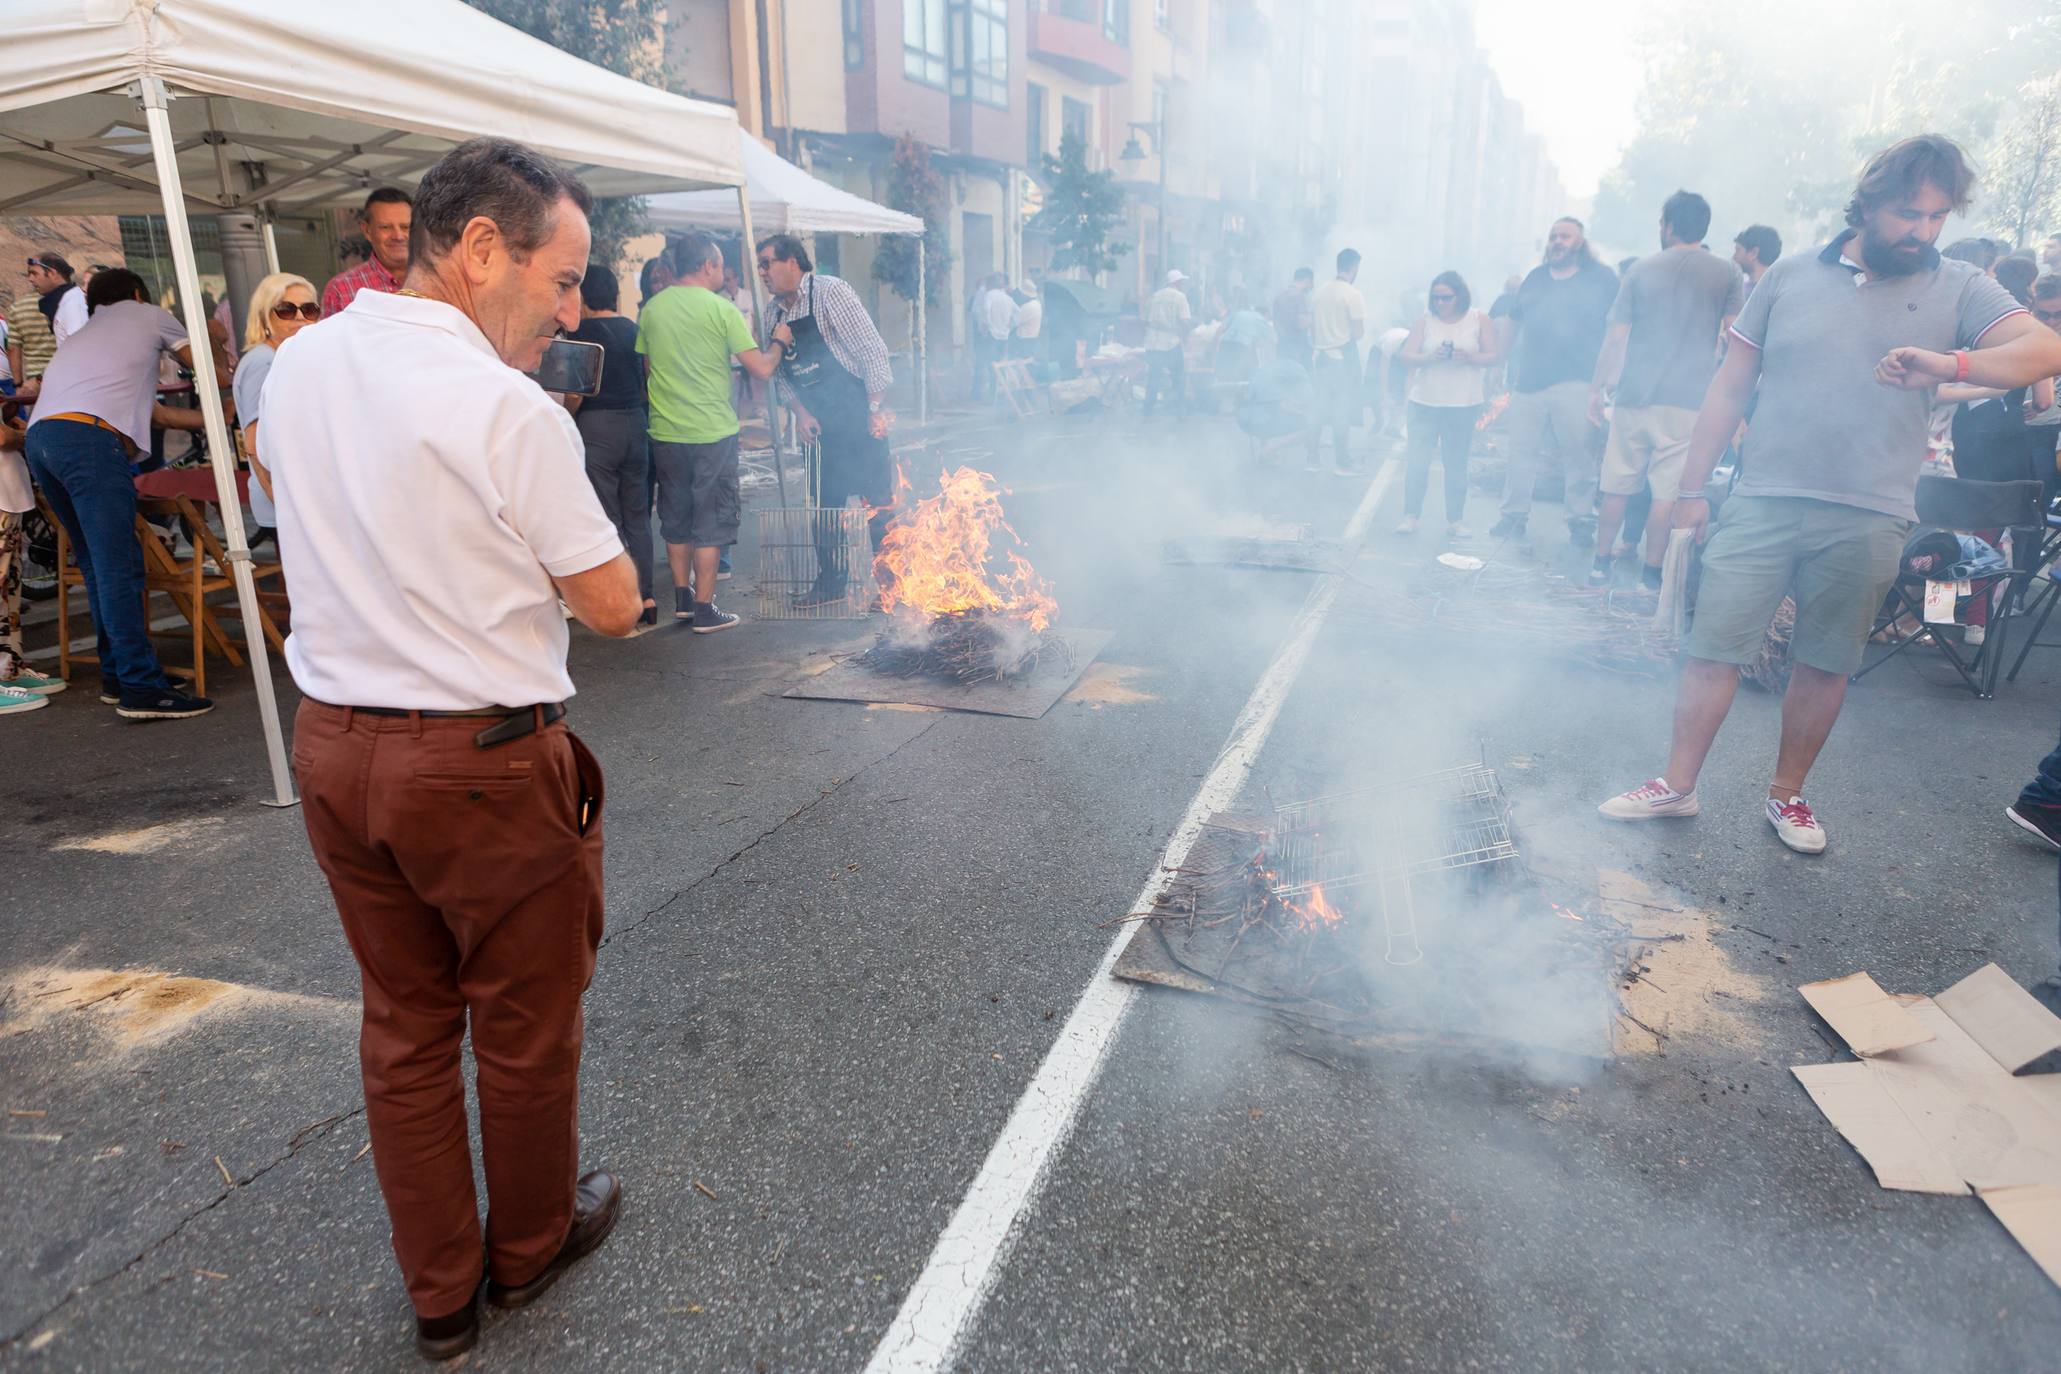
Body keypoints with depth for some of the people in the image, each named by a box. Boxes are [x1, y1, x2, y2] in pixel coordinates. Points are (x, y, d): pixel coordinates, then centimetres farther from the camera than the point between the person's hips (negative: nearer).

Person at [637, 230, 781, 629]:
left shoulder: (651, 309, 5)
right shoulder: (721, 309, -9)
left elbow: (647, 369, 14)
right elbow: (761, 368, -10)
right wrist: (778, 343, 8)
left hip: (665, 431, 5)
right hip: (713, 431, -4)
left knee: (675, 518, 17)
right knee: (710, 521, 4)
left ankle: (683, 596, 26)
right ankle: (704, 610, 6)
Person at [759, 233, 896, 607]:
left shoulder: (830, 292, -12)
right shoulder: (773, 312, 7)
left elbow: (872, 349, -15)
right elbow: (780, 373, 13)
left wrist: (877, 408, -17)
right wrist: (801, 411, -2)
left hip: (859, 417, -7)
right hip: (819, 423, 7)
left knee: (877, 502, -4)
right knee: (824, 503, 12)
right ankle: (830, 583, 24)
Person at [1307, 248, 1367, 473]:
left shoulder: (1318, 292, 5)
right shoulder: (1353, 295, -12)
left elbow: (1312, 326, 9)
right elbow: (1358, 332, -13)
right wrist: (1361, 331, 9)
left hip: (1320, 356, 5)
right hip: (1343, 357, -5)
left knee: (1318, 409, 10)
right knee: (1342, 412, 0)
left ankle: (1312, 459, 12)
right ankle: (1344, 463, 4)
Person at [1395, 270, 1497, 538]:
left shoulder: (1480, 321, 4)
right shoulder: (1425, 319, 6)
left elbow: (1494, 356, 0)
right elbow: (1406, 356, 0)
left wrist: (1469, 358, -19)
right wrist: (1430, 357, -19)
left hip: (1463, 405, 0)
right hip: (1425, 402, 0)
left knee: (1456, 464, 5)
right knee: (1418, 461, -4)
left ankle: (1455, 521, 11)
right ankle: (1410, 516, 4)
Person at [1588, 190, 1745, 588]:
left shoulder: (1642, 269, 4)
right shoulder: (1728, 274, 4)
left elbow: (1616, 336, 1)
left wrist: (1598, 388, 7)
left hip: (1634, 396, 1)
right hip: (1689, 401, -1)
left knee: (1618, 487, 8)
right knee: (1668, 492, 0)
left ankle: (1601, 563, 15)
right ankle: (1652, 573, 3)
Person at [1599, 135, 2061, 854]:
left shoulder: (1958, 290, 7)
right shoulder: (1790, 277, 8)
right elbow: (1729, 388, 9)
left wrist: (1952, 363, -27)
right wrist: (1692, 488, 6)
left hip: (1867, 519, 1)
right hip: (1764, 500, 0)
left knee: (1825, 665, 8)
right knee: (1713, 648, -3)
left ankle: (1787, 793, 23)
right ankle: (1677, 785, 10)